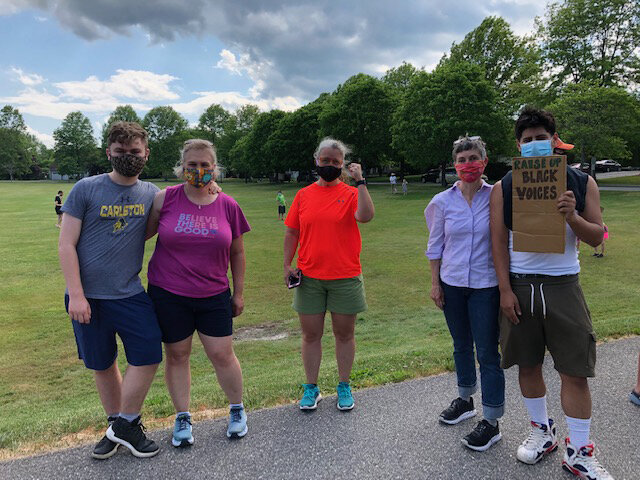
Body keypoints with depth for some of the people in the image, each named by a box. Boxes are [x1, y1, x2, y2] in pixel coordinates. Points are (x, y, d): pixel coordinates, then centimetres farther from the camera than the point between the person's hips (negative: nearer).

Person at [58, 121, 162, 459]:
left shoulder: (151, 193, 4)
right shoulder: (86, 189, -5)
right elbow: (66, 244, -6)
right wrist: (76, 295, -12)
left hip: (130, 294, 2)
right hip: (88, 296, -1)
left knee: (148, 357, -4)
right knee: (102, 365, 12)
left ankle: (124, 426, 18)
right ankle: (116, 425, 32)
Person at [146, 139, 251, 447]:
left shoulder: (228, 205, 0)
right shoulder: (165, 199, -4)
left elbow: (237, 253, 8)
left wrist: (239, 292, 9)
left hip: (214, 296, 1)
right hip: (168, 294, 0)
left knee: (222, 355, 3)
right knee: (176, 355, 9)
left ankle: (237, 410, 28)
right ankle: (182, 418, 29)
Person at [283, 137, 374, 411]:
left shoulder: (351, 193, 0)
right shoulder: (304, 195, 7)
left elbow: (365, 216, -21)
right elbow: (292, 233, 10)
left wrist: (359, 181, -19)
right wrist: (287, 266, 3)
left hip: (345, 277, -2)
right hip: (309, 277, 2)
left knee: (344, 334, 10)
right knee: (311, 334, 10)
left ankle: (344, 387, 27)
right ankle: (311, 388, 26)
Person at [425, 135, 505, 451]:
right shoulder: (443, 201, -1)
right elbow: (435, 246, 6)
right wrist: (434, 283, 4)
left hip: (486, 286, -3)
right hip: (452, 284, 3)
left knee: (487, 352, 1)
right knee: (461, 345, 18)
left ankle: (491, 422, 15)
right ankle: (465, 400, 39)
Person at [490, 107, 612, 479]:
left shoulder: (581, 183, 3)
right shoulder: (504, 187, 2)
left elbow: (597, 237, 3)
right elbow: (499, 242, 0)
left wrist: (573, 217, -19)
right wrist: (505, 290, -6)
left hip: (563, 286, 0)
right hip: (519, 286, 1)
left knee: (575, 371, 2)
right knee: (528, 365, 11)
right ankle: (543, 431, 34)